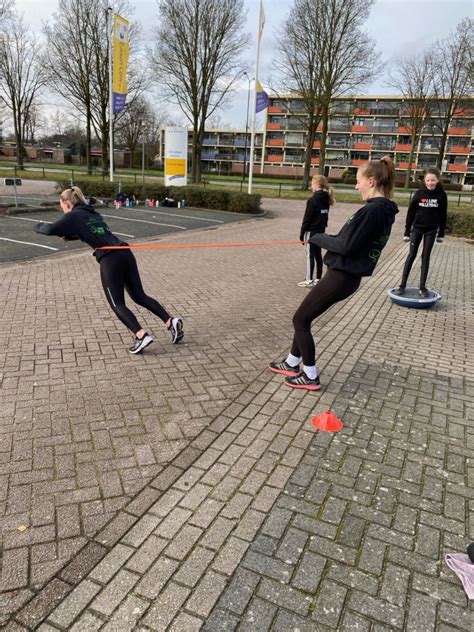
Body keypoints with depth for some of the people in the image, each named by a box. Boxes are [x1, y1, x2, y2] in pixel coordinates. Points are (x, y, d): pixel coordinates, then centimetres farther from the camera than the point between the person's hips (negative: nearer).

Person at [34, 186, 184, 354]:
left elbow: (51, 230, -8)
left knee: (117, 304, 3)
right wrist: (69, 235, 31)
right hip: (125, 254, 7)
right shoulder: (94, 213, 26)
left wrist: (38, 226, 15)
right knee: (139, 296, 14)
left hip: (110, 260, -7)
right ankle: (171, 321, 3)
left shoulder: (74, 216, 3)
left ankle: (141, 335, -13)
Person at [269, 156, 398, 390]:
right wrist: (327, 239, 3)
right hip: (349, 276, 10)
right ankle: (292, 363, 35)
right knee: (304, 318, 20)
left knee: (300, 320, 5)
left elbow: (346, 246, -22)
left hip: (340, 277, -10)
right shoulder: (385, 210, 9)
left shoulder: (371, 210, -22)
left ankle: (310, 376, 15)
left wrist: (317, 237, -6)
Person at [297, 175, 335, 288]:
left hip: (311, 231, -8)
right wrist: (322, 227, 17)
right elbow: (324, 216, 12)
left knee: (310, 255, -2)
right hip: (321, 231, 8)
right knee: (318, 254, 13)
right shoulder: (326, 199, 8)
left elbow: (307, 218, -15)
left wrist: (302, 234, -10)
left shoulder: (312, 200, -16)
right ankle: (318, 279, 20)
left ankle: (309, 280, 1)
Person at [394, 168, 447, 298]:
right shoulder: (419, 193, -8)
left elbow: (443, 215, 2)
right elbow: (411, 213, -3)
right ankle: (402, 285, 4)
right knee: (411, 255, 0)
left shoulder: (441, 195, -6)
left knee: (426, 257, 5)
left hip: (431, 230, 1)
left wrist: (441, 233, 2)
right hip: (417, 228, -1)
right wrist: (407, 232, -3)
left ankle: (422, 286, 10)